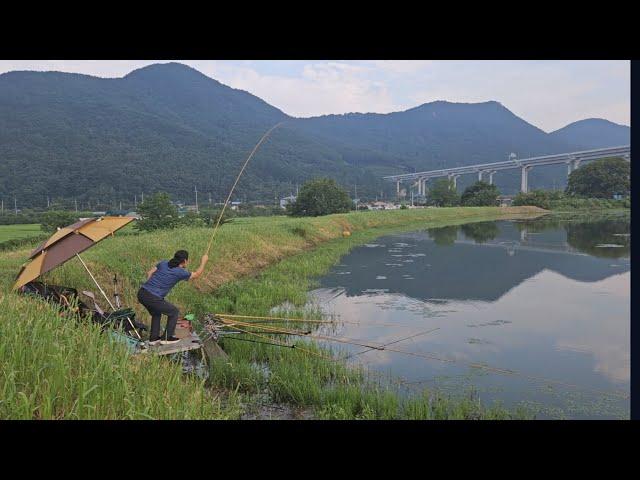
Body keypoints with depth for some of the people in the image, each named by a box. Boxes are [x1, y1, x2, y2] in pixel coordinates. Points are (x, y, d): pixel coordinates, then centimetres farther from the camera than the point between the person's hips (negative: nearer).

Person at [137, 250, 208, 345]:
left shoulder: (164, 263, 11)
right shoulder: (181, 272, -4)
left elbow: (149, 273, 14)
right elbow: (196, 275, 14)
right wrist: (204, 261, 26)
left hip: (141, 293, 7)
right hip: (153, 298, -7)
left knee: (156, 313, 32)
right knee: (174, 312, 14)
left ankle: (153, 338, 34)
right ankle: (166, 338, 19)